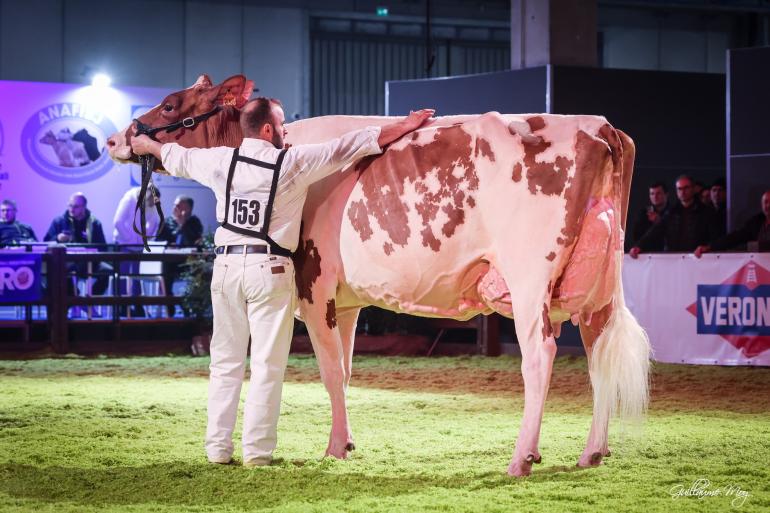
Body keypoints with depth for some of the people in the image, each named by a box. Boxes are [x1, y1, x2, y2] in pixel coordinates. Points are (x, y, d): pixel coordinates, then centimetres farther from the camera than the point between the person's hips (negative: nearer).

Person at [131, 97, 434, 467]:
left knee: (225, 361, 11)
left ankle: (217, 448, 13)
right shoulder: (294, 163, -5)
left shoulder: (221, 161, 6)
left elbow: (177, 157, 24)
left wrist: (148, 145, 45)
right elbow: (348, 147, -2)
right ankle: (256, 451, 1)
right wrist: (403, 127, 4)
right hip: (269, 269, -4)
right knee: (268, 364, 1)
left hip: (226, 265, 4)